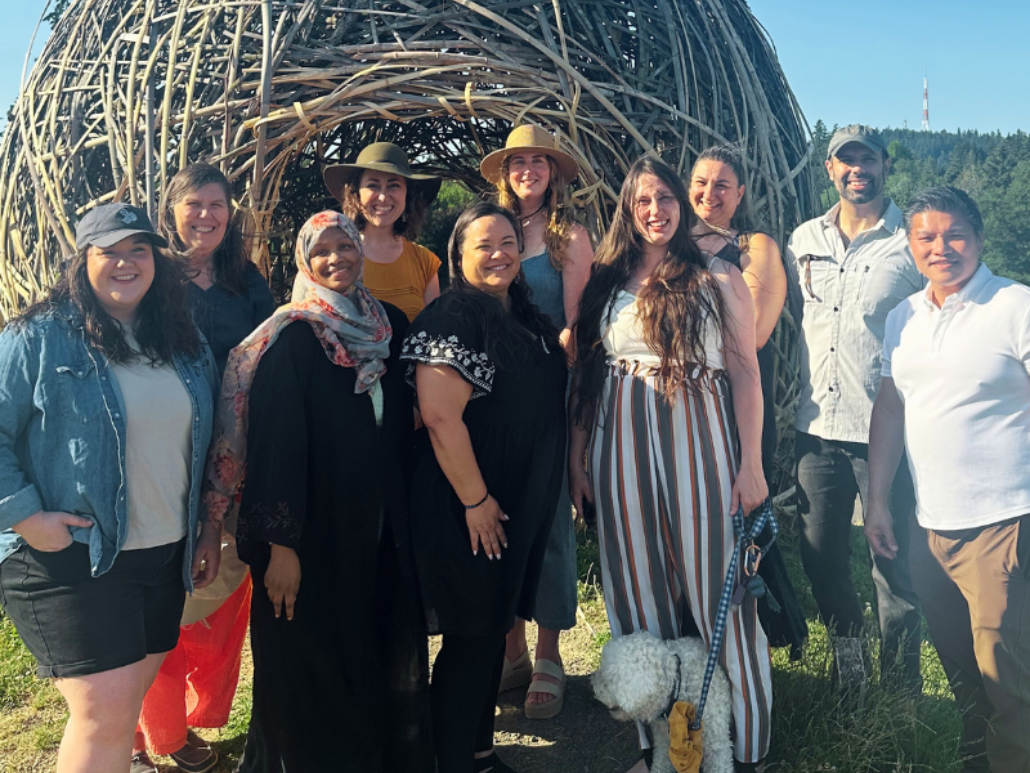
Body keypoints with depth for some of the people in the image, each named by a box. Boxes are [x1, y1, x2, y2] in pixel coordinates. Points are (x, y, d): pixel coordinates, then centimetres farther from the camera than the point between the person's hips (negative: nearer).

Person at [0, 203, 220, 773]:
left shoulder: (185, 346, 10)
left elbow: (204, 445, 16)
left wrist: (211, 529, 14)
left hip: (164, 556, 6)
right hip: (70, 559, -5)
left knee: (127, 704, 15)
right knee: (104, 712, -6)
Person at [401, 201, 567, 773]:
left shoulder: (525, 318, 11)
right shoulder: (454, 317, -15)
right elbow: (440, 415, -24)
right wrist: (475, 500, -22)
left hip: (523, 506, 9)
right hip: (471, 509, -9)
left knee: (496, 626, 18)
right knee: (471, 636, 1)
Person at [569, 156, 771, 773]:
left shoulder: (720, 279, 4)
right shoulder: (608, 282, 11)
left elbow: (746, 373, 1)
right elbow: (584, 374, 11)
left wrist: (751, 463, -6)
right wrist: (577, 458, 7)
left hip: (700, 444, -3)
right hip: (622, 447, 3)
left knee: (717, 590, 1)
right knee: (637, 590, 8)